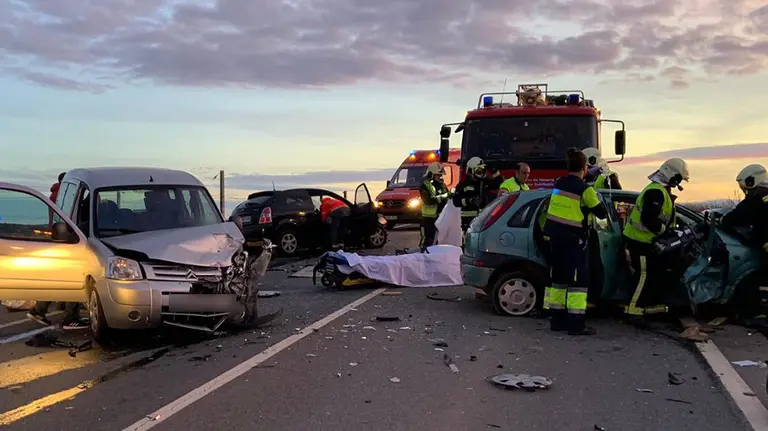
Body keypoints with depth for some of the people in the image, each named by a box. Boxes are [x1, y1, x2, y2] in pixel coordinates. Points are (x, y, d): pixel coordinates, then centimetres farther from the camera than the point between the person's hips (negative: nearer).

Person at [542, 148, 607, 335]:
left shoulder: (559, 183, 5)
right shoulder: (585, 189, -13)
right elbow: (601, 213, -4)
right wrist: (597, 203, 16)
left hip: (556, 236, 7)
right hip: (573, 238, -7)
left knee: (559, 277, 14)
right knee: (578, 280, -2)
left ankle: (557, 320, 20)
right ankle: (576, 324, -4)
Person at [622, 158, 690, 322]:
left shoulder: (661, 191, 15)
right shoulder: (656, 192, -20)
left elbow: (664, 217, 22)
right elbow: (647, 218, -31)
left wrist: (670, 231, 11)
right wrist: (665, 230, -20)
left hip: (647, 240, 11)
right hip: (640, 241, -11)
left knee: (657, 272, 16)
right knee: (645, 275, -9)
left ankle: (652, 305, 25)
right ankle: (633, 310, -6)